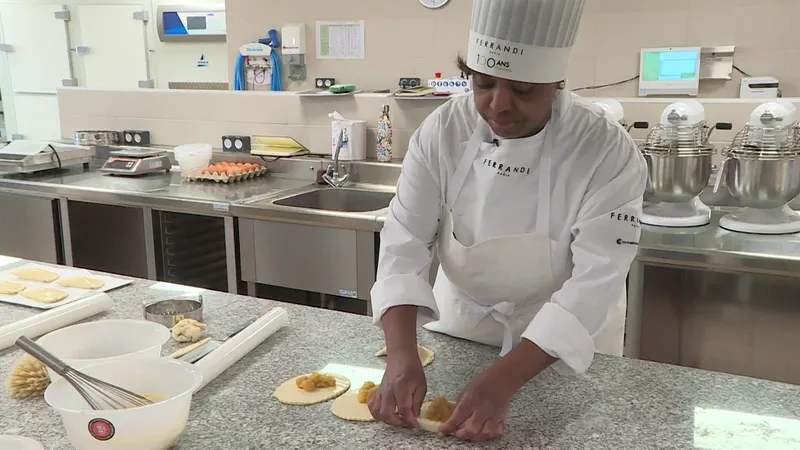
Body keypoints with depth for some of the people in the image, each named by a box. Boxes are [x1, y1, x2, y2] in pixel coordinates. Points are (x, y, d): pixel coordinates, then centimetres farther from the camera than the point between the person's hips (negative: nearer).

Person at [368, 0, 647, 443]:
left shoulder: (609, 153, -26)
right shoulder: (443, 131, -19)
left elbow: (594, 283, -30)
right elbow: (405, 242, -20)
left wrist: (504, 380, -39)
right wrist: (401, 357, -34)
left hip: (567, 338, -1)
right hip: (461, 320, 2)